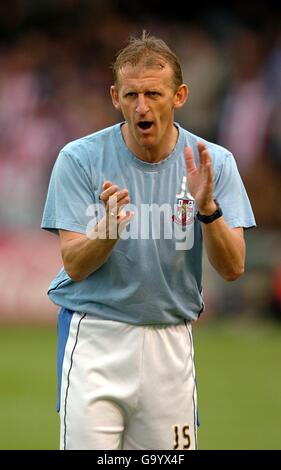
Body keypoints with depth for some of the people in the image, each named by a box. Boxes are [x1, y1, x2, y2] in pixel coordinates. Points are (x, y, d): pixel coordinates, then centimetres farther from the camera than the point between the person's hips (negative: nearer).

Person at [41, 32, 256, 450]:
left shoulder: (213, 163, -2)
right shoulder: (80, 159, -8)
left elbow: (233, 268, -7)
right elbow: (75, 265, -11)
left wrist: (207, 208, -25)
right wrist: (110, 225, -31)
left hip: (172, 339, 3)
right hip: (95, 335, -2)